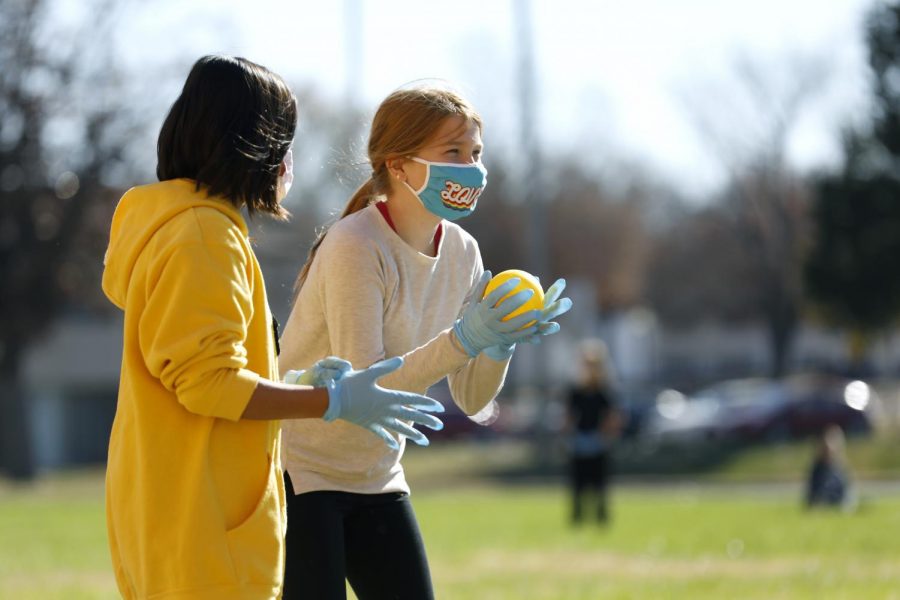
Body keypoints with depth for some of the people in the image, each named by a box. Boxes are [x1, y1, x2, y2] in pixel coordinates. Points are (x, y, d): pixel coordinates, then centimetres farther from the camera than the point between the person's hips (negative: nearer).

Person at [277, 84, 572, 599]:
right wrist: (463, 340, -35)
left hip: (375, 479, 7)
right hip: (299, 473, -7)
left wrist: (501, 342, -17)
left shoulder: (461, 252, 1)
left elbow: (472, 400, 3)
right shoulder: (355, 247, -20)